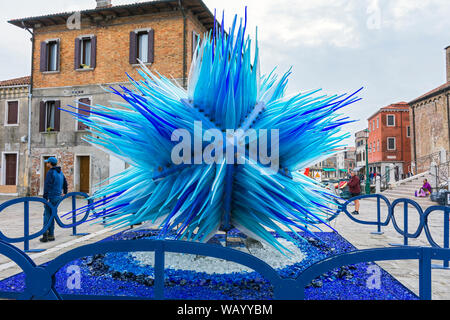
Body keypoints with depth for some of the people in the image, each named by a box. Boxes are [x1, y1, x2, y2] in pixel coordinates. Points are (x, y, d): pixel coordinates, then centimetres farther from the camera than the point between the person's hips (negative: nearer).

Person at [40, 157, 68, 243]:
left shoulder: (50, 172, -13)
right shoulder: (60, 172, 13)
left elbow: (47, 186, -19)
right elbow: (65, 183, 25)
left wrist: (45, 198, -20)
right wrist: (65, 192, 37)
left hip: (51, 197, -8)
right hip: (58, 196, 8)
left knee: (47, 215, -3)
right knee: (51, 215, 14)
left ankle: (45, 236, -3)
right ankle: (51, 235, 17)